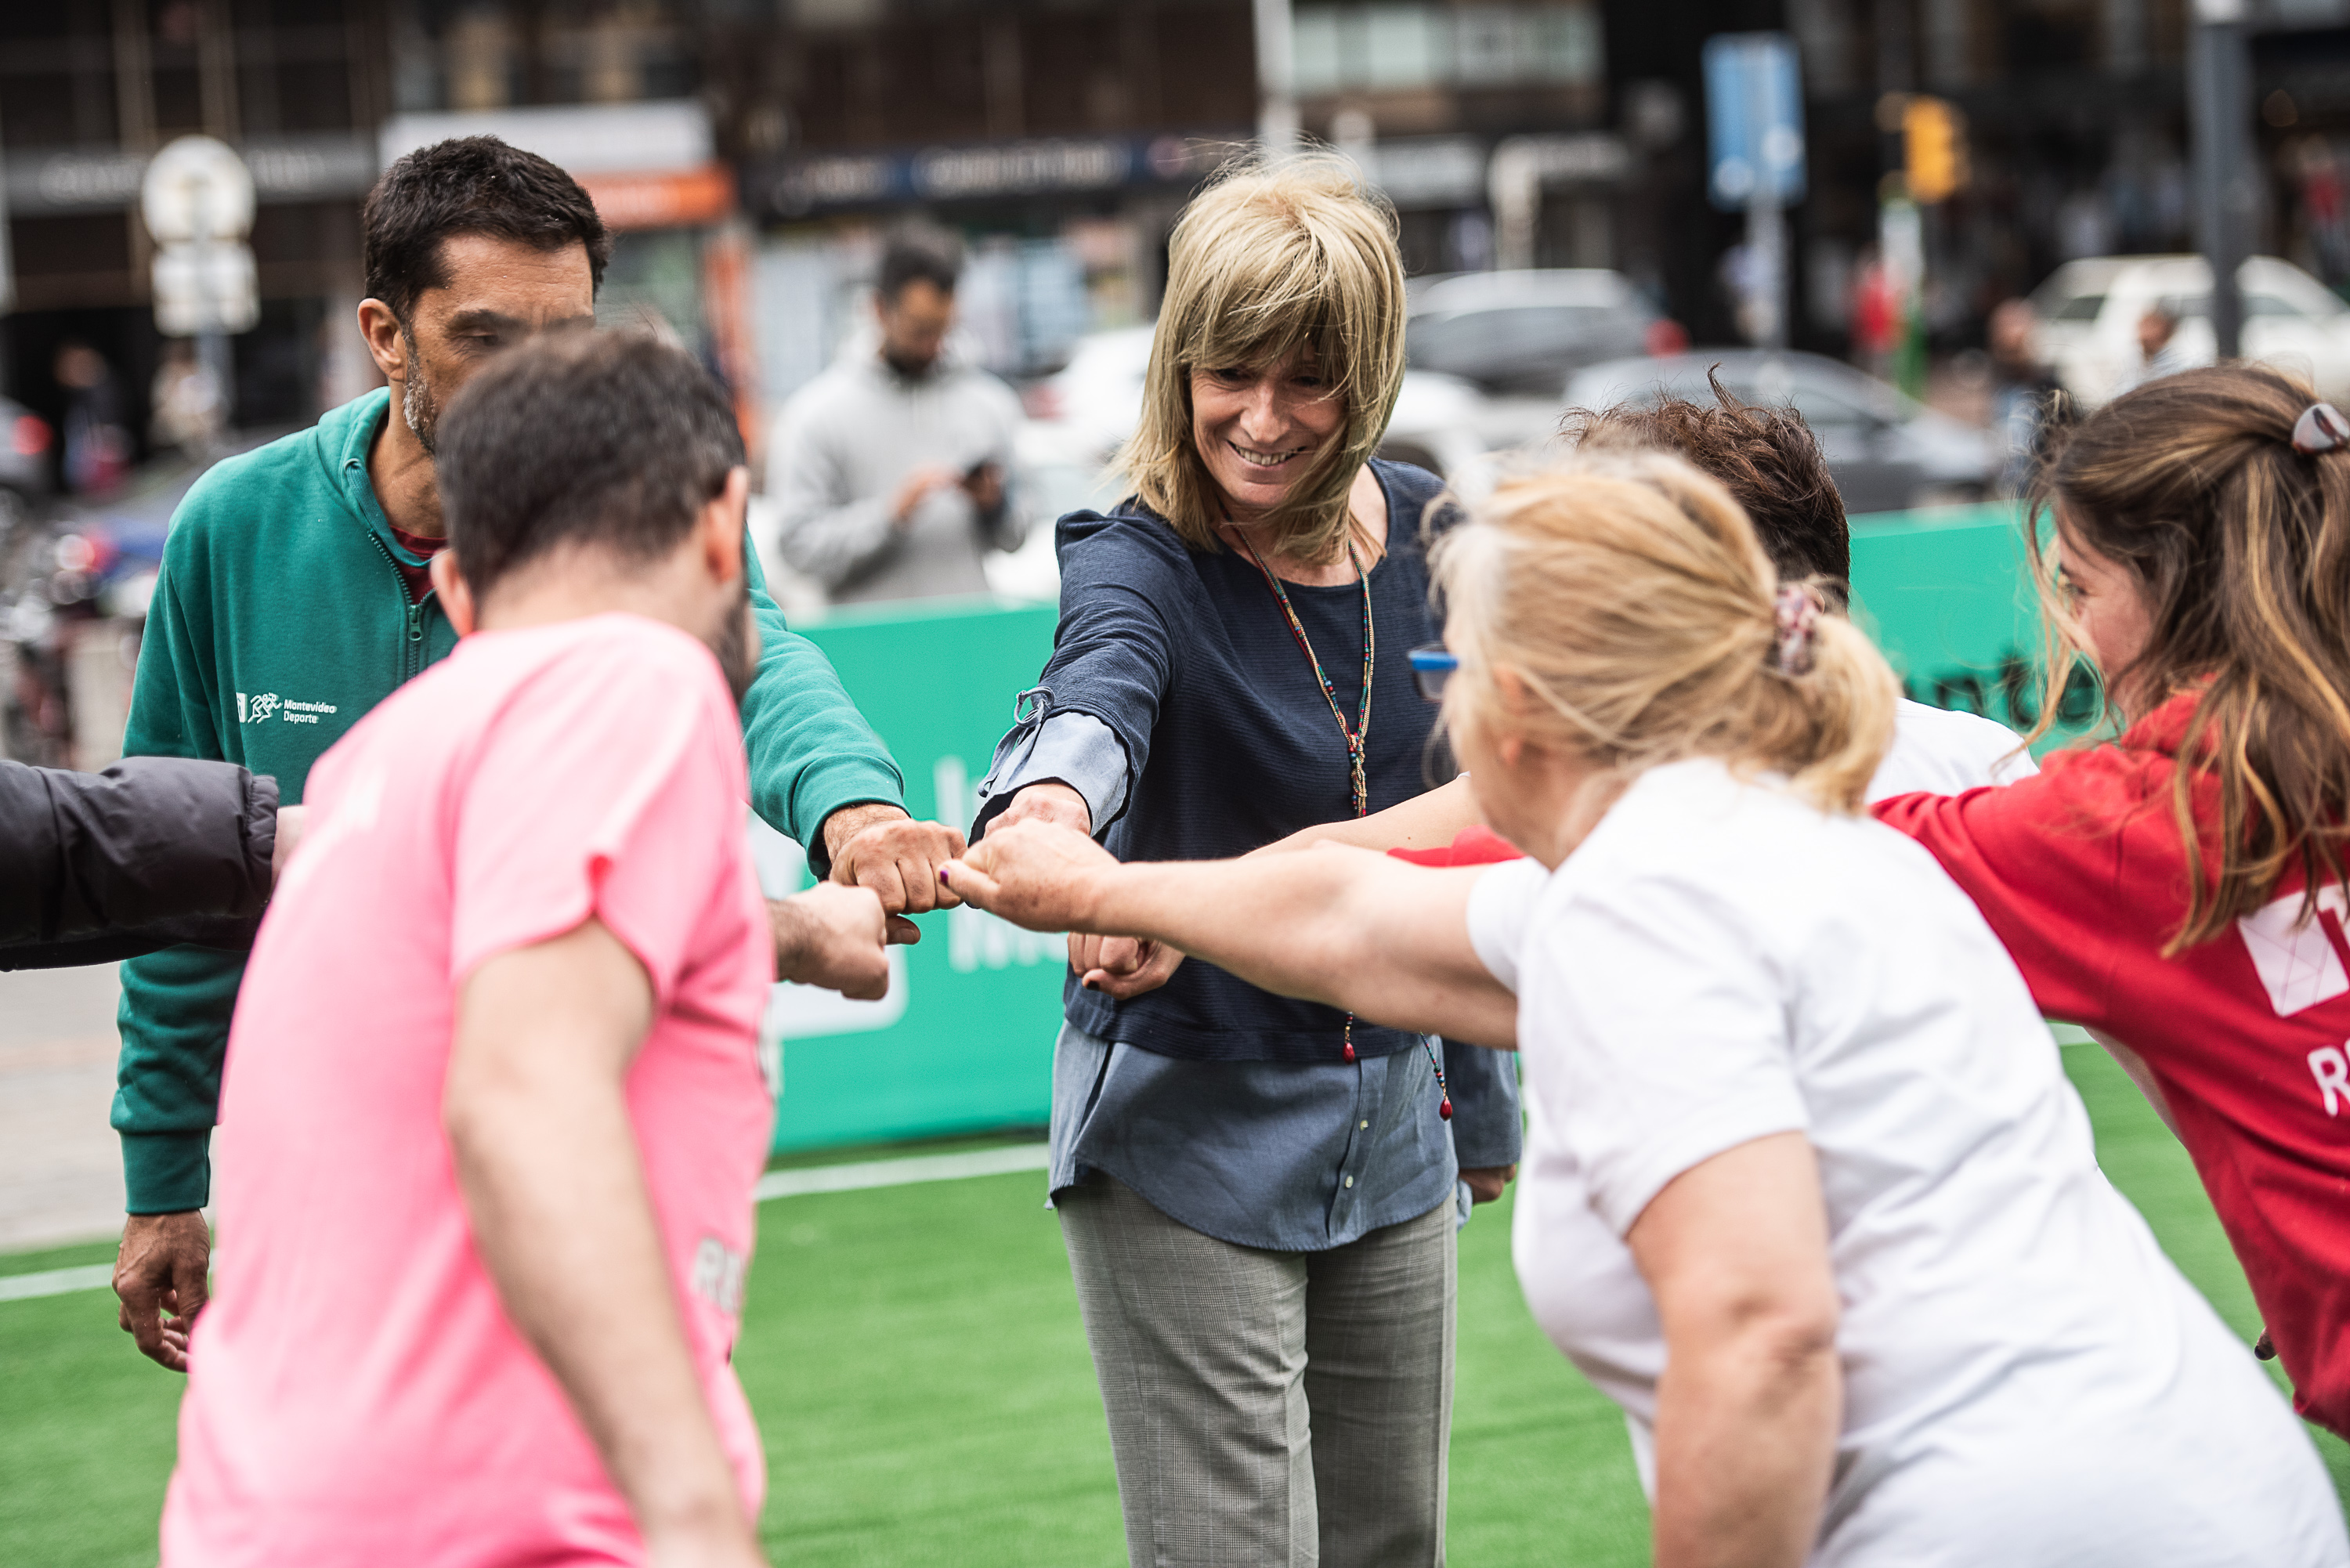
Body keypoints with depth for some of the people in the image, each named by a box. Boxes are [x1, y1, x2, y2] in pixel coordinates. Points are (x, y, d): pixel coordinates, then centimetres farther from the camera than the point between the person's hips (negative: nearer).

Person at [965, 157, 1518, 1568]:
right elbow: (1096, 692, -40)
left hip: (1389, 1126, 5)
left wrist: (1480, 1101, 17)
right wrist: (1043, 811, -63)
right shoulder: (1143, 564, -15)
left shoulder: (1427, 537, 1)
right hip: (1185, 1128, -5)